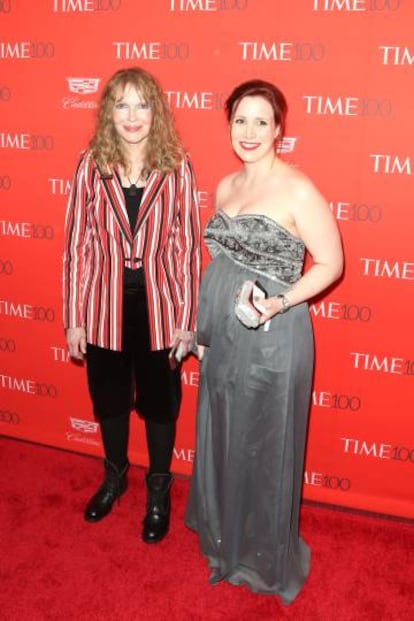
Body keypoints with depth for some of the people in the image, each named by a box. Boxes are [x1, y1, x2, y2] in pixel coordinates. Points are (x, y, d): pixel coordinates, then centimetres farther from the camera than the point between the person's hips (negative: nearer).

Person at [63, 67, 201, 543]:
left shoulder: (176, 167, -8)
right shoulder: (90, 165, -6)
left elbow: (187, 246, -6)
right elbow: (76, 243, -3)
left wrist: (186, 319, -6)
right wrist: (72, 317, -2)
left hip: (158, 303, -1)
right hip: (104, 303, 2)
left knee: (159, 399, 15)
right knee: (108, 395, 20)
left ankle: (158, 488, 39)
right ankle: (114, 475, 46)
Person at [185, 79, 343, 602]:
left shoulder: (297, 191, -14)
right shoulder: (225, 188, 7)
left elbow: (331, 263, -11)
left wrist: (280, 302, -26)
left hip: (271, 339, -7)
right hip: (223, 338, 7)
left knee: (265, 448, 9)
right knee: (221, 439, 21)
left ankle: (265, 557, 32)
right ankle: (223, 533, 46)